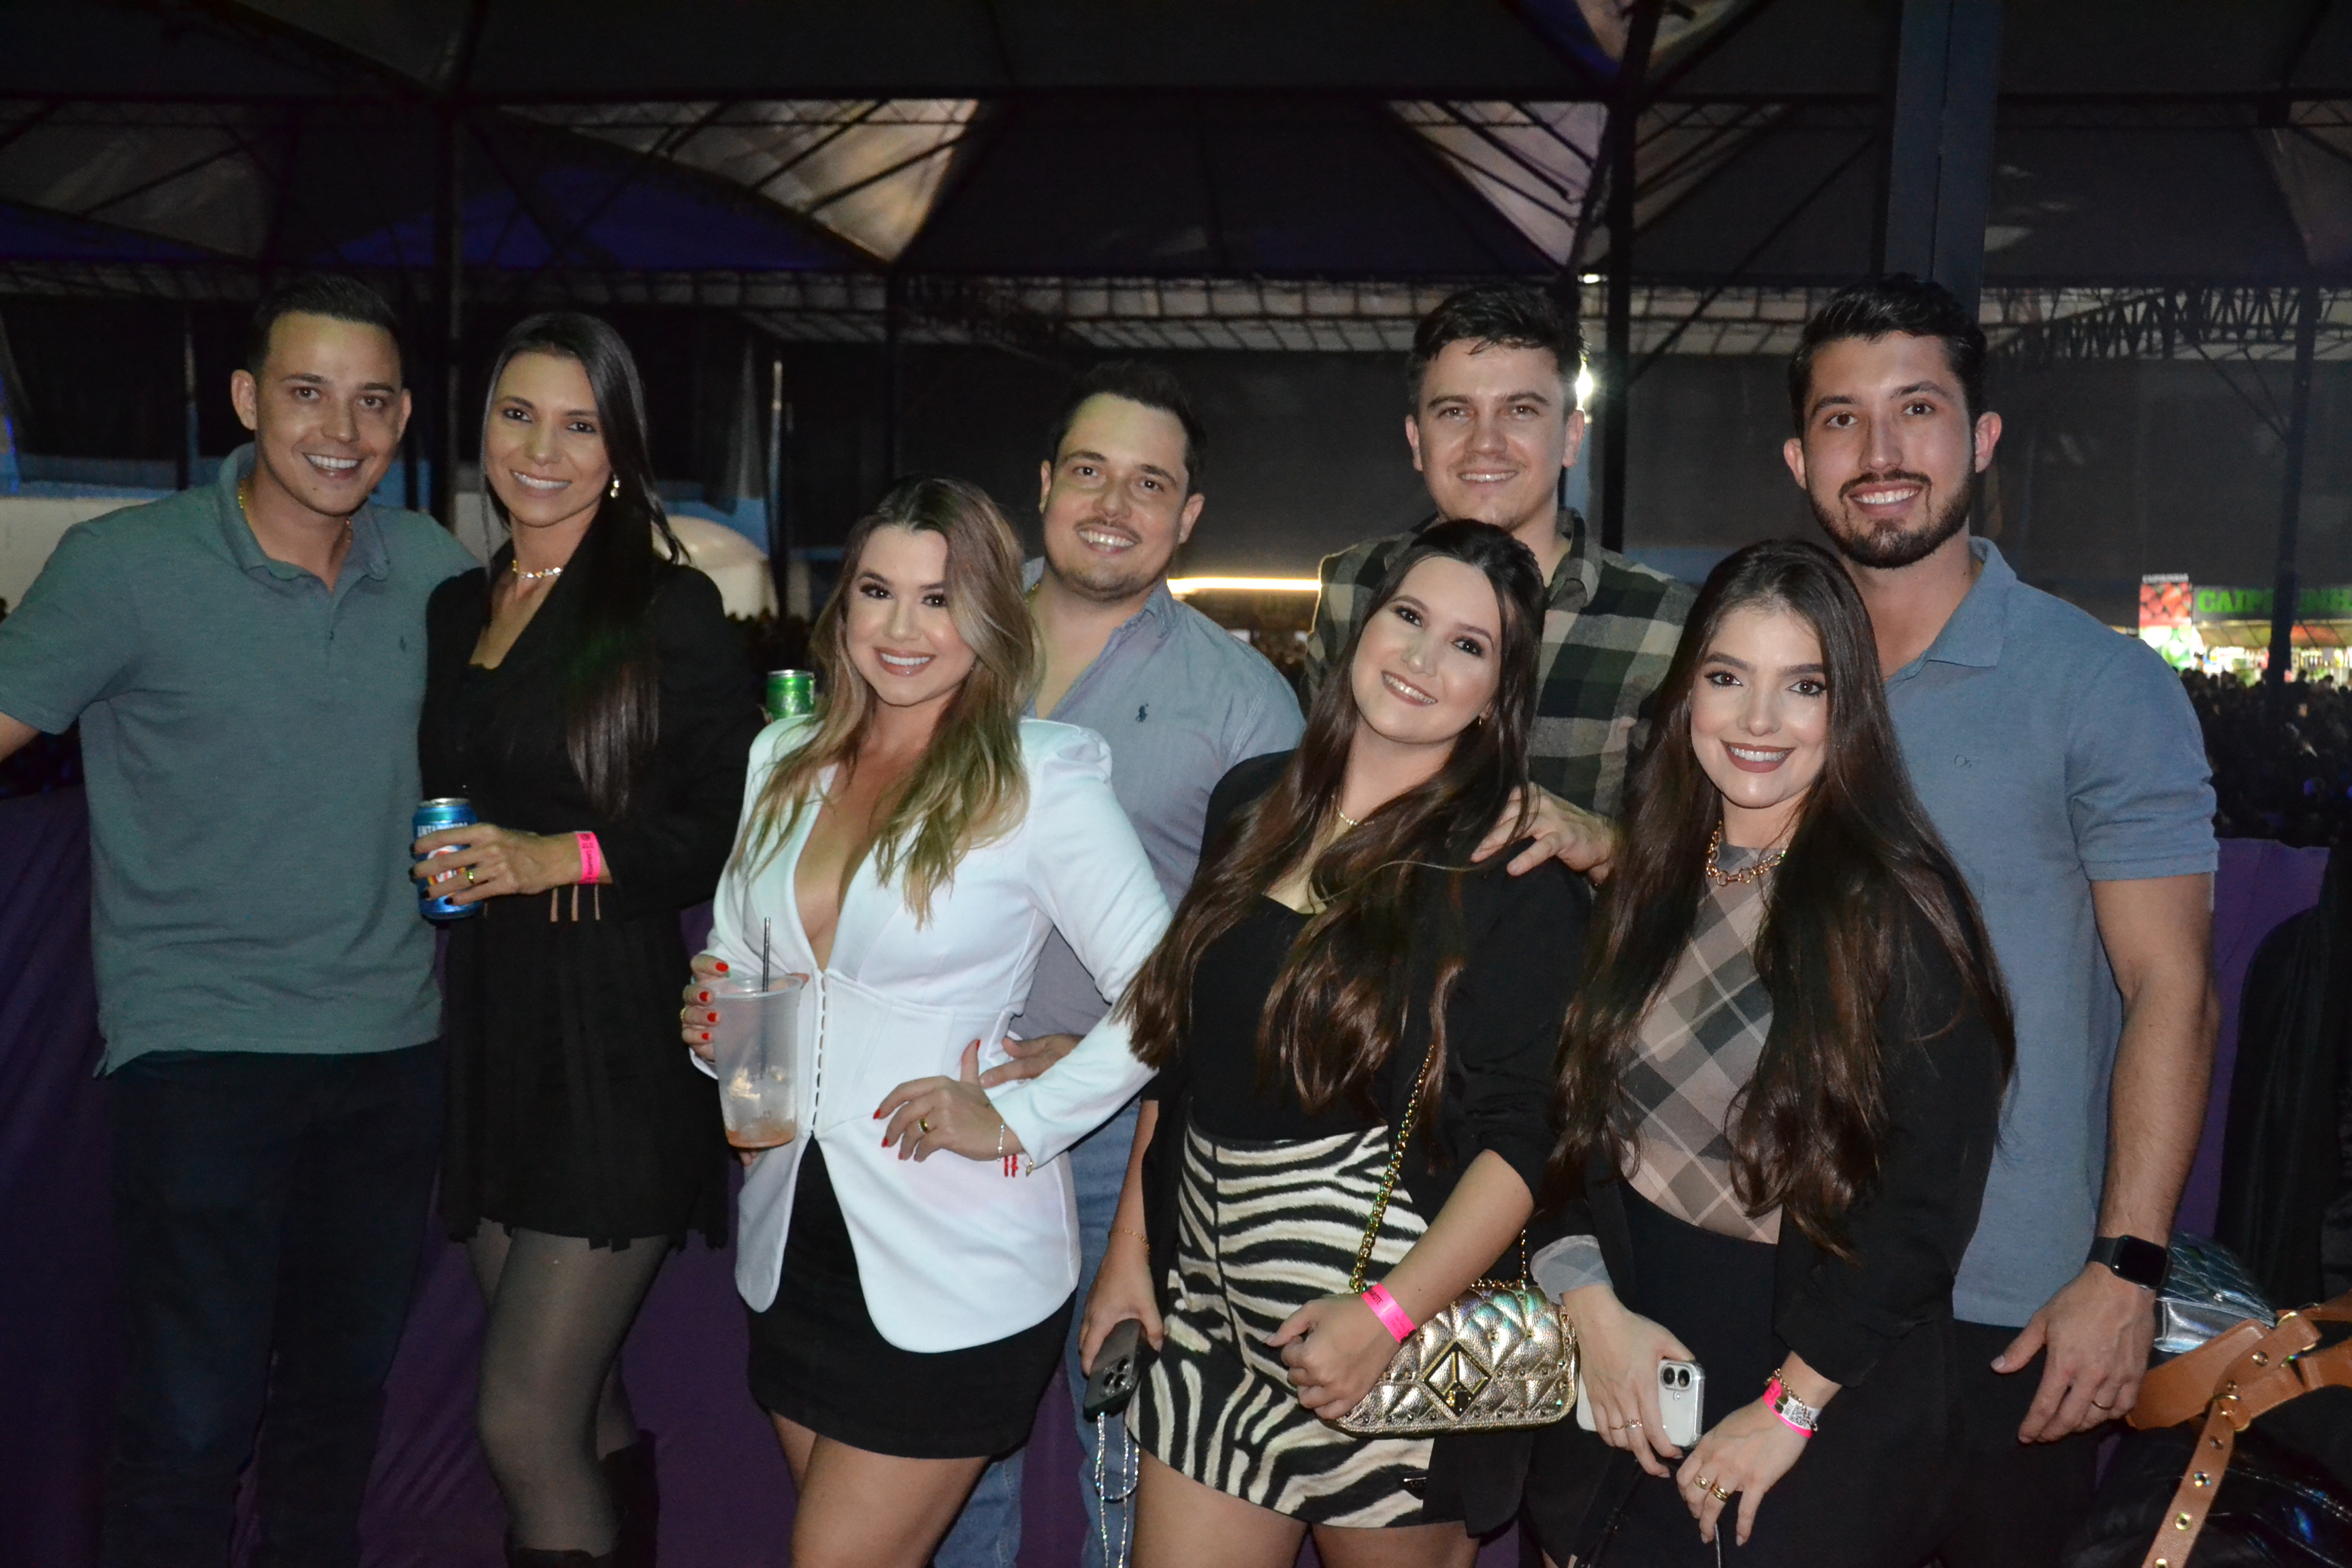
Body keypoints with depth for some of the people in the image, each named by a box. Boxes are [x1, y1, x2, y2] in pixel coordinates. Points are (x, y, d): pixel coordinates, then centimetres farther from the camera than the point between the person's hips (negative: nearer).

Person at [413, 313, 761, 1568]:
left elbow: (732, 825, -9)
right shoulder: (454, 609, 14)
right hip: (486, 1035, 6)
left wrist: (561, 857, -18)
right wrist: (433, 863, 6)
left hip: (616, 1045, -6)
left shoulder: (671, 609, -5)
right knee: (578, 1407, 14)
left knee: (522, 1423, -7)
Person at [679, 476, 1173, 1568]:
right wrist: (718, 1019, -2)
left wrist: (1017, 1120, -17)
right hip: (792, 1237, 6)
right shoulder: (784, 759, 6)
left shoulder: (1042, 778, -12)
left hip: (953, 1274, -6)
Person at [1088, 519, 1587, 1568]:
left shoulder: (1518, 871, -10)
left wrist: (1388, 1314, -22)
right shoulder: (1253, 803, 6)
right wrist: (1131, 1245, 10)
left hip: (1398, 1303, -4)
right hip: (1211, 1305, 5)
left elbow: (1528, 1134, -14)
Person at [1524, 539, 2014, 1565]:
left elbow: (1927, 1201, -13)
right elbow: (1575, 1117, 2)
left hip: (1827, 1416, -4)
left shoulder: (1901, 909, -12)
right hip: (1628, 1370, 4)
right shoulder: (1647, 886, 2)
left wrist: (1792, 1402, -13)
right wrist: (1591, 1303, -11)